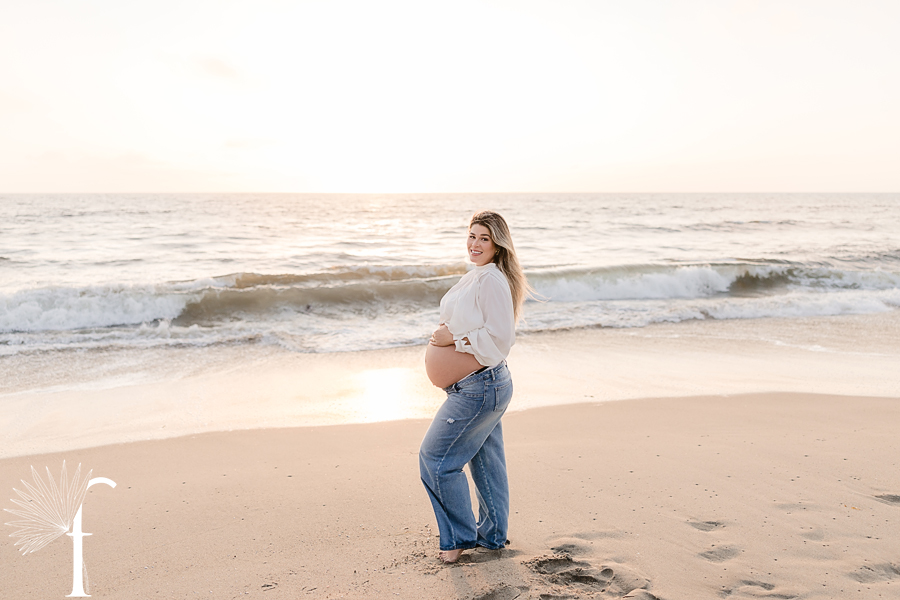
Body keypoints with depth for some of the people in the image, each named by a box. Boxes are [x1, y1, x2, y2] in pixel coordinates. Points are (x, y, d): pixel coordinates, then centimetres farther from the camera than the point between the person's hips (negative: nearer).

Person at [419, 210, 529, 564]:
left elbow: (499, 336, -23)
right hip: (486, 386, 10)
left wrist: (453, 339, -18)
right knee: (485, 461, 18)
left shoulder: (492, 280, -18)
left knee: (436, 458, -3)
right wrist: (448, 334, 8)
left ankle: (460, 537, 11)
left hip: (480, 388, -10)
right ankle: (492, 535, 32)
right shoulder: (476, 277, 14)